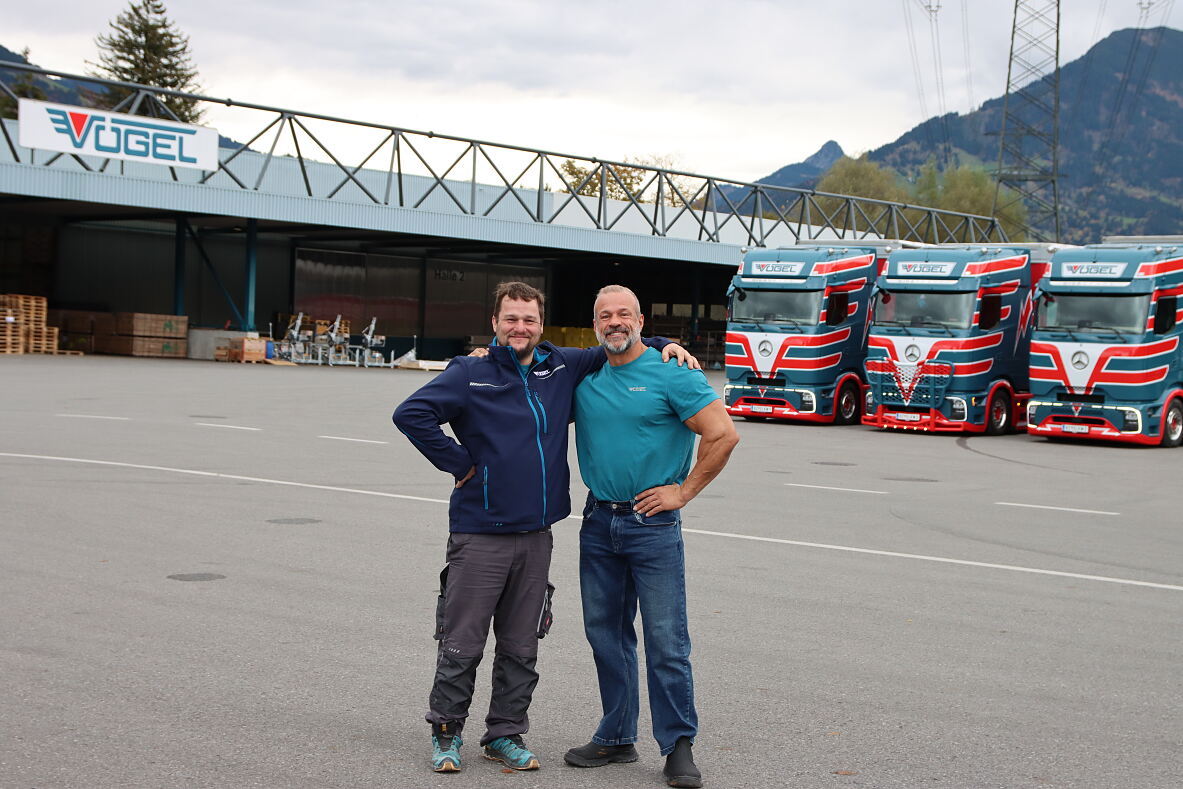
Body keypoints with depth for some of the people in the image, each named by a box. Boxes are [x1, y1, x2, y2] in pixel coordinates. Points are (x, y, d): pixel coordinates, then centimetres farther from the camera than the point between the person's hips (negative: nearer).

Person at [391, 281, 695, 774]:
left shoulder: (561, 370, 9)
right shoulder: (469, 374, -4)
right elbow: (410, 414, -11)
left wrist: (663, 346, 7)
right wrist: (457, 462, -10)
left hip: (536, 535, 4)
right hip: (479, 534, -4)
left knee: (521, 648, 10)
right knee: (462, 644, 0)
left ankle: (506, 734, 22)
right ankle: (446, 734, 14)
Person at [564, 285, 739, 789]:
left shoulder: (673, 375, -7)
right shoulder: (584, 378, 9)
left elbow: (723, 435, -10)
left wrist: (684, 492, -8)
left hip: (653, 525, -5)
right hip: (598, 522, 5)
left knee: (666, 639, -5)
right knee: (606, 634, 11)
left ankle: (678, 746, 4)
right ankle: (617, 737, 22)